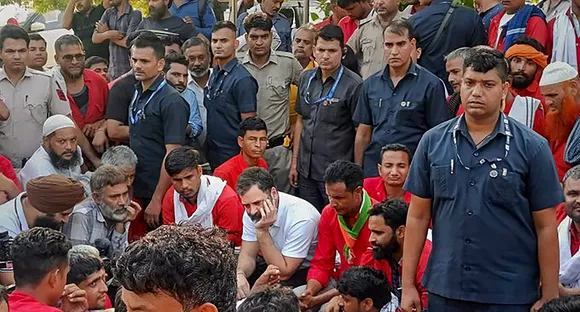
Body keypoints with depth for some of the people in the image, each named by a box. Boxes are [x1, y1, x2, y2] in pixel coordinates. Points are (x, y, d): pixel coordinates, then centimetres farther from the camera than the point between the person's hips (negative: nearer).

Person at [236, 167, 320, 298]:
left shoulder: (301, 217, -31)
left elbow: (283, 273, -27)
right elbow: (248, 254, -5)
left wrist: (262, 231, -34)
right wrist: (239, 275, -28)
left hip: (303, 271, -6)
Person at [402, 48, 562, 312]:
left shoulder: (532, 148, -4)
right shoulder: (433, 142, 2)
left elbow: (545, 227, -3)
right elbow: (418, 216, 5)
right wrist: (408, 285, 3)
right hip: (444, 290, 2)